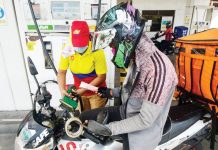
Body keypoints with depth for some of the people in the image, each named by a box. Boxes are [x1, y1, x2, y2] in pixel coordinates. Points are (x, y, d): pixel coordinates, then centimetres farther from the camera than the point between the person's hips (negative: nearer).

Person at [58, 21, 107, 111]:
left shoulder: (97, 52, -23)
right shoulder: (68, 51, -14)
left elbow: (101, 77, -18)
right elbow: (61, 72, -4)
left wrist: (84, 89, -20)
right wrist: (62, 89, -18)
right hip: (78, 91, 3)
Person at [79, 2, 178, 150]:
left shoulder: (159, 69, -32)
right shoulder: (136, 58, -4)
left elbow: (146, 120, -28)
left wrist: (109, 129, -25)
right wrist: (111, 92, 6)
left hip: (142, 130, -7)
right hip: (126, 112, 7)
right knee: (84, 117, 6)